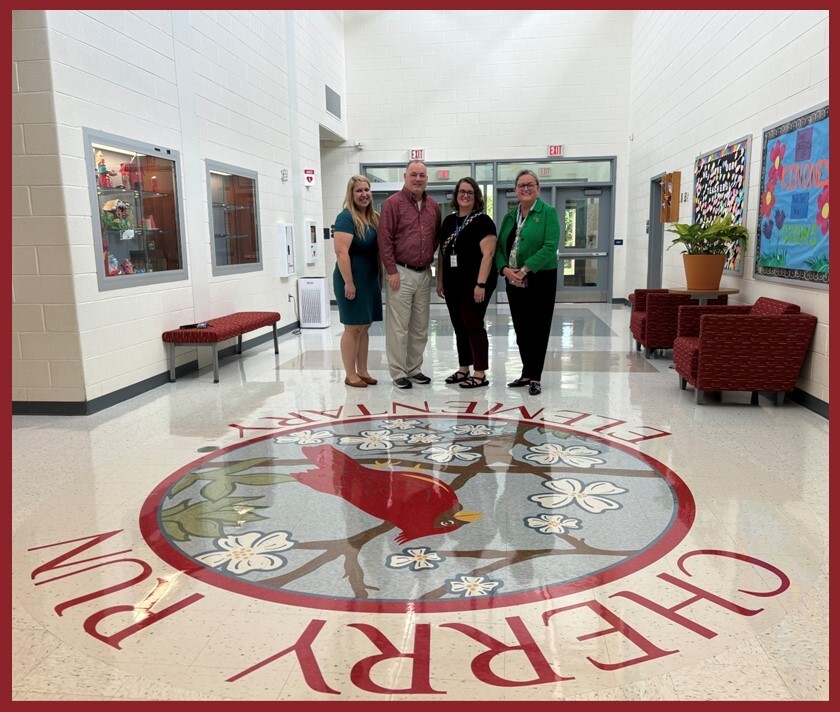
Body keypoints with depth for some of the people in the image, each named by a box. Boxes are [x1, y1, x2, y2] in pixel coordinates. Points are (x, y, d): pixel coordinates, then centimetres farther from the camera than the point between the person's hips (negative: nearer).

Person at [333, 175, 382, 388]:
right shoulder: (346, 218, -13)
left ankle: (362, 371, 22)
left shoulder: (374, 218, 11)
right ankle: (350, 375, 10)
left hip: (370, 280, 8)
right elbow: (341, 252, -20)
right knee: (353, 328, -1)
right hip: (352, 281, -8)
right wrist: (349, 282, -23)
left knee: (364, 327, 12)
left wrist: (380, 277, 15)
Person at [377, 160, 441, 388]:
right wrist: (392, 271, -12)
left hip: (424, 273, 6)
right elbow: (385, 239, -9)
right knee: (399, 327, -2)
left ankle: (414, 369, 23)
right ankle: (398, 372, 8)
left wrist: (429, 257, 11)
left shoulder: (433, 206, 11)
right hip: (401, 273, -5)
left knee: (420, 326, 11)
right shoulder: (393, 203, -5)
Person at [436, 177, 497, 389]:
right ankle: (463, 369, 22)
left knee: (473, 326, -3)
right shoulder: (449, 221, 14)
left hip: (473, 284, -6)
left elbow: (488, 254, -13)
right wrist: (440, 280, 12)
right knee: (459, 327, 12)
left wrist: (481, 284, -20)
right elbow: (441, 253, 17)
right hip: (453, 284, 6)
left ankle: (480, 374, 4)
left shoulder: (482, 221, -6)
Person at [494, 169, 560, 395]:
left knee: (538, 329, 0)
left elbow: (550, 247, -15)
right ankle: (527, 373, 23)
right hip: (514, 282, 5)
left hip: (540, 280, -5)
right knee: (521, 329, 10)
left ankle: (535, 377, 10)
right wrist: (505, 269, -10)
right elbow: (499, 247, 9)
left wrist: (524, 270, -19)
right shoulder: (509, 216, 12)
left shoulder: (548, 213, -4)